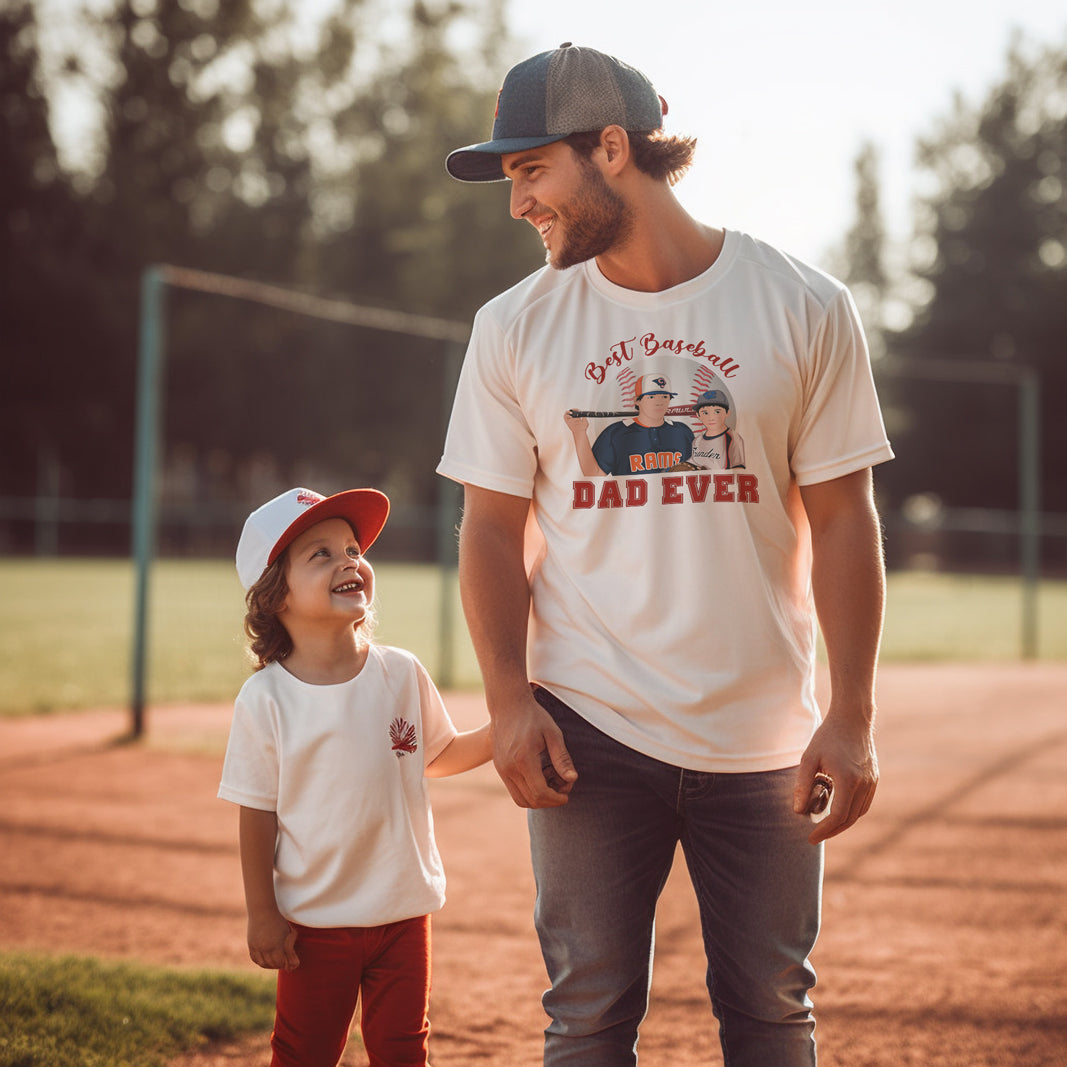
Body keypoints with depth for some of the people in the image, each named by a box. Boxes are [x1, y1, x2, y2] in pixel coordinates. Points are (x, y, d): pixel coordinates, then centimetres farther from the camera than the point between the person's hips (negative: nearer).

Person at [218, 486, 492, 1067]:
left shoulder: (402, 674, -3)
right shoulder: (265, 699, -13)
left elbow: (439, 755, 12)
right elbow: (258, 816, -8)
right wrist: (261, 915, -6)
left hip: (403, 908, 2)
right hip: (315, 921, -2)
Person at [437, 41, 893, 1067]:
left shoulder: (804, 307, -2)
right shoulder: (512, 328, 2)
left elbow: (840, 518, 0)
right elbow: (493, 528, 5)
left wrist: (852, 714, -5)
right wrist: (508, 699, -7)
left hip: (764, 739, 0)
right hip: (588, 731, 1)